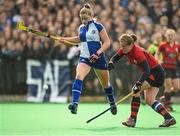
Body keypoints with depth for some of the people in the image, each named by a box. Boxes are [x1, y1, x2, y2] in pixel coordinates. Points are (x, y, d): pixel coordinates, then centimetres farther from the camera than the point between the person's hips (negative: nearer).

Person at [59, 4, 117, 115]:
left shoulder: (98, 26, -7)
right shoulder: (81, 28, 8)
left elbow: (107, 42, -9)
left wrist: (97, 53, -21)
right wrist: (66, 39, 21)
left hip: (98, 58, -3)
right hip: (84, 58, 3)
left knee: (106, 84, 12)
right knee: (79, 77, -25)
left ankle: (112, 103, 39)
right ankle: (74, 104, -36)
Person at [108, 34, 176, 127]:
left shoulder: (138, 52, -29)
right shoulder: (124, 50, -5)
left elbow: (147, 71, -34)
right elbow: (115, 58, 4)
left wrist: (139, 84, -44)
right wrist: (111, 63, -21)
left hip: (156, 73, -10)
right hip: (151, 73, 10)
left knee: (136, 90, -18)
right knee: (149, 101, 5)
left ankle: (132, 120, -16)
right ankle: (169, 119, 6)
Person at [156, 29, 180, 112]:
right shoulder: (163, 45, -4)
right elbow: (157, 54, 8)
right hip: (165, 67, -5)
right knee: (168, 86, -9)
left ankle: (164, 97, 23)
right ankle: (167, 104, 4)